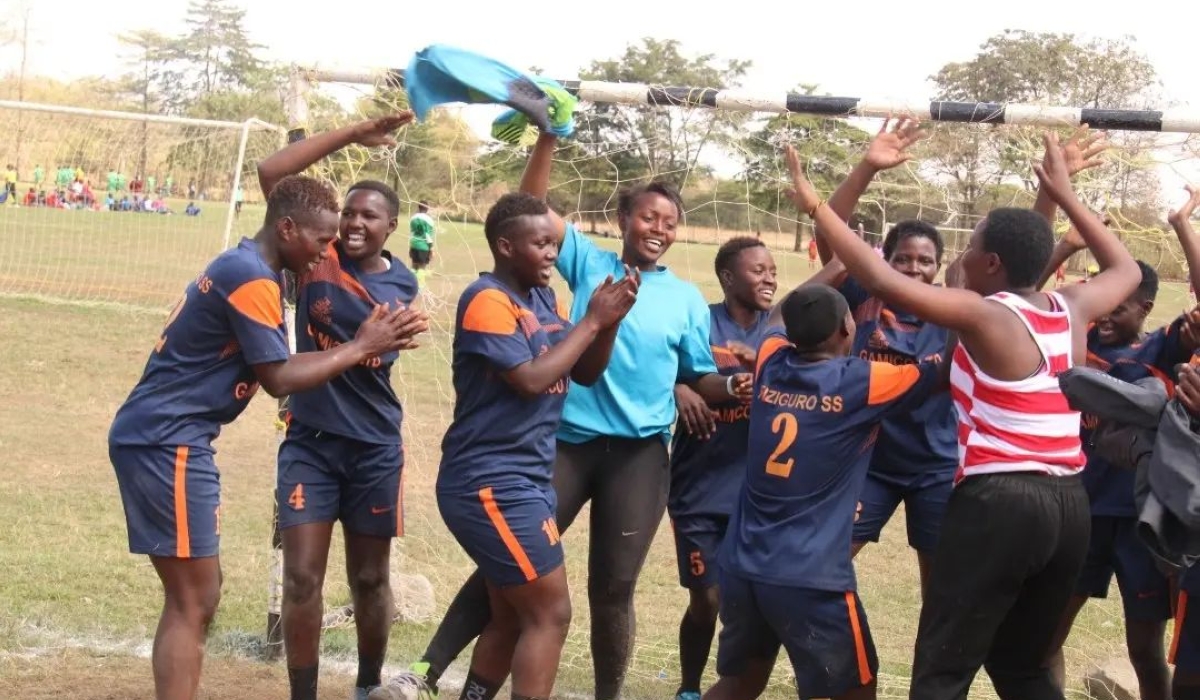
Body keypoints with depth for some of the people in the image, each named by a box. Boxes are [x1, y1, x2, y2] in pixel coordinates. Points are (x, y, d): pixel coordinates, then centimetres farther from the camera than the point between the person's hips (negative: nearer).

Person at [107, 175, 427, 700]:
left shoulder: (242, 265, 15)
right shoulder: (252, 278, -16)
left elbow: (270, 363, 15)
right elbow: (279, 379, -15)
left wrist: (365, 344, 8)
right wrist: (361, 348, -8)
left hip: (159, 438, 10)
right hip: (166, 441, -10)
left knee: (195, 596, 15)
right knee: (192, 602, -6)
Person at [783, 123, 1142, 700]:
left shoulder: (983, 316, -10)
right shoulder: (1072, 311, 9)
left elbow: (882, 280, -18)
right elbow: (1126, 269, 30)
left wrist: (815, 205, -10)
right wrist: (1064, 196, 32)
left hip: (997, 503, -7)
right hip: (1068, 505, 8)